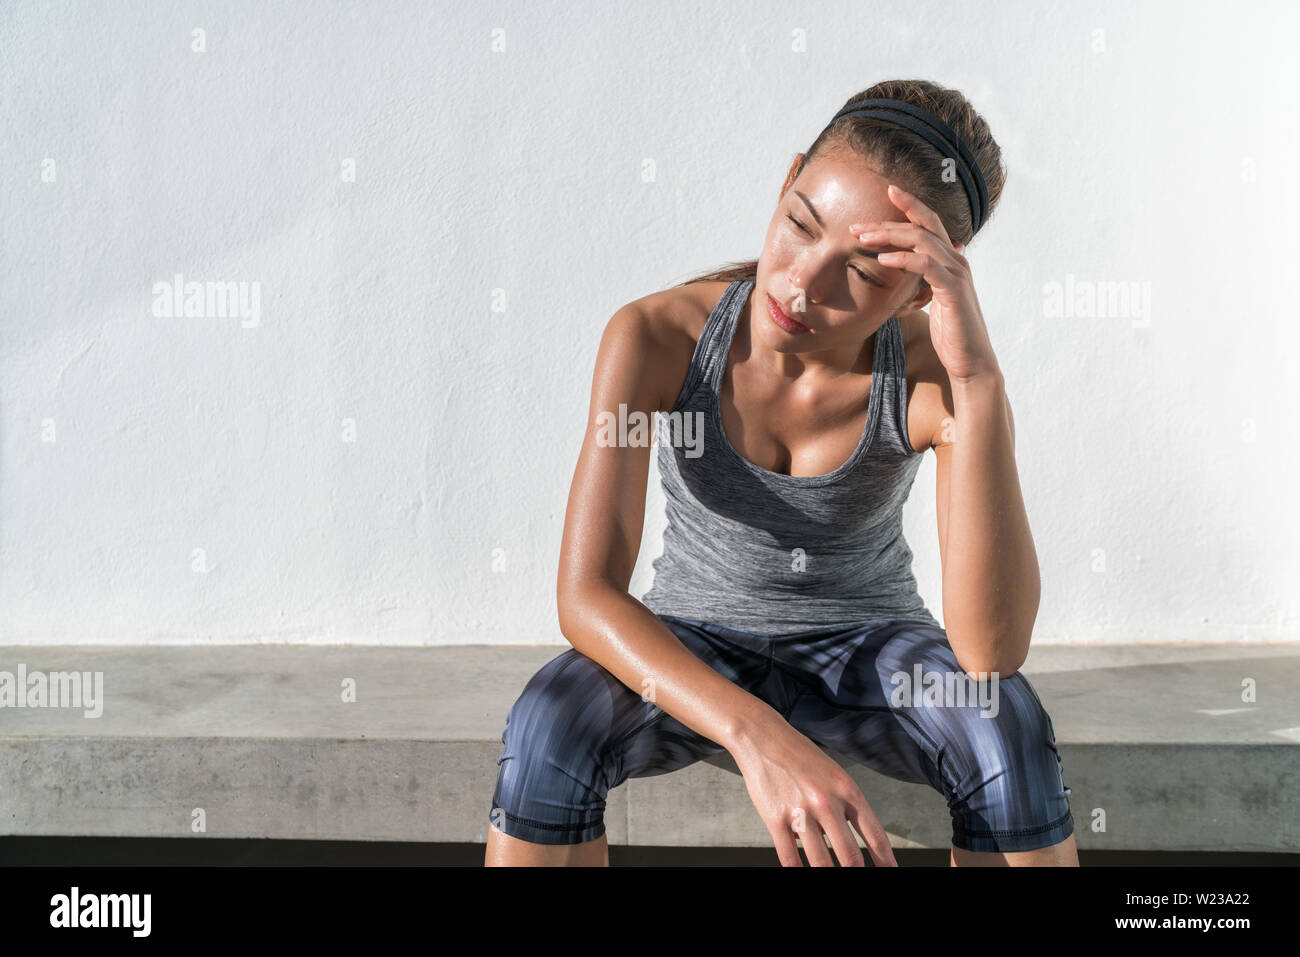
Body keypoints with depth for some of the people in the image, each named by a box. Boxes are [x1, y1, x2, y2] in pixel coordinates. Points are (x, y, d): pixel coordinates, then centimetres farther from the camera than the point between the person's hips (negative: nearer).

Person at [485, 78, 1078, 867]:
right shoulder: (657, 336, -23)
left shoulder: (932, 372, -23)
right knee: (548, 726, -32)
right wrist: (755, 735, -44)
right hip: (696, 653, 0)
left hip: (868, 648, 1)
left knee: (1010, 729, -32)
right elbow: (587, 595, -28)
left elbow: (992, 654, -34)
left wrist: (979, 376, -43)